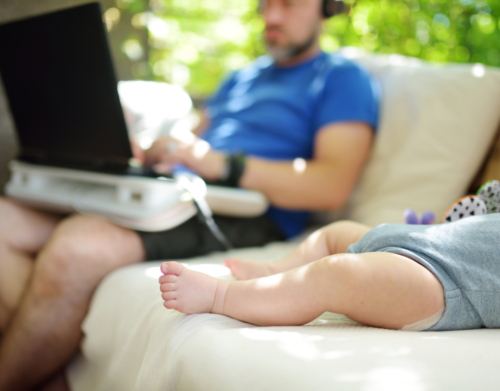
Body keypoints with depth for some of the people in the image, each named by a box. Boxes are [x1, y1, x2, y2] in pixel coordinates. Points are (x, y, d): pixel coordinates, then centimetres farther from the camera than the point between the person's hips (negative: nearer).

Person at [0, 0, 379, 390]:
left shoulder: (342, 79, 7)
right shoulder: (243, 77, 31)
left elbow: (333, 186, -9)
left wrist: (223, 163, -19)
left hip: (242, 216, -8)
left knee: (76, 246, -33)